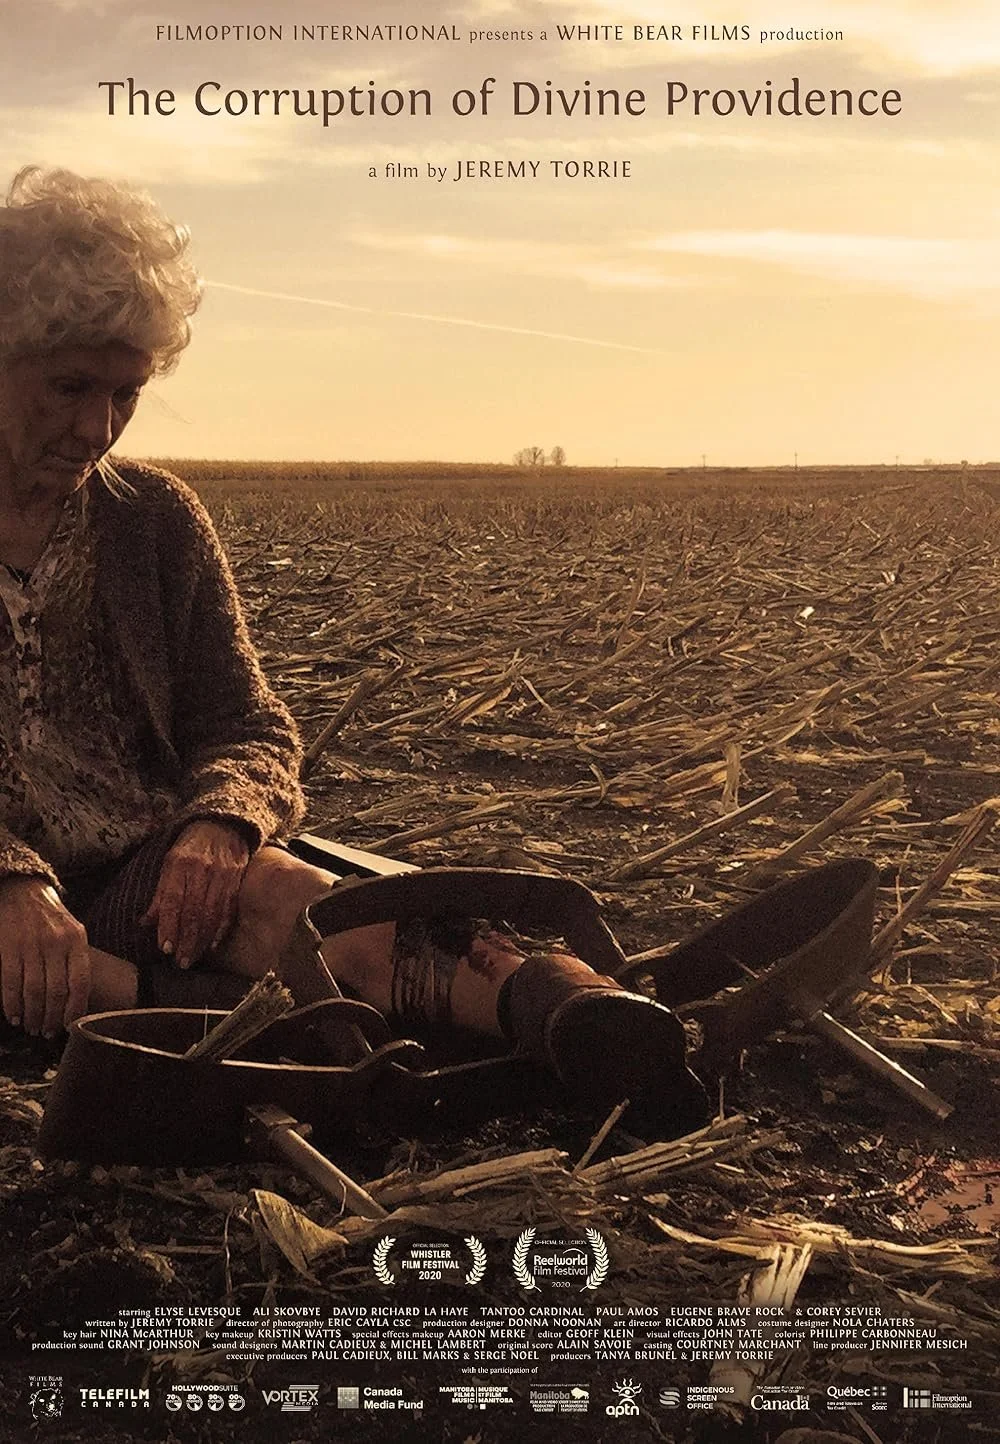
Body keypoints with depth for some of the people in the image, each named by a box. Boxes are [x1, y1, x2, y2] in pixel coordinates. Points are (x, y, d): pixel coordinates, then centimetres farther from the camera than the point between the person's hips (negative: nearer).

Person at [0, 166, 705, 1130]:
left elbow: (249, 726, 7)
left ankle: (548, 995, -57)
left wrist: (215, 823, -18)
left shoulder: (156, 520, 12)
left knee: (279, 893, -33)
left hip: (144, 874, 3)